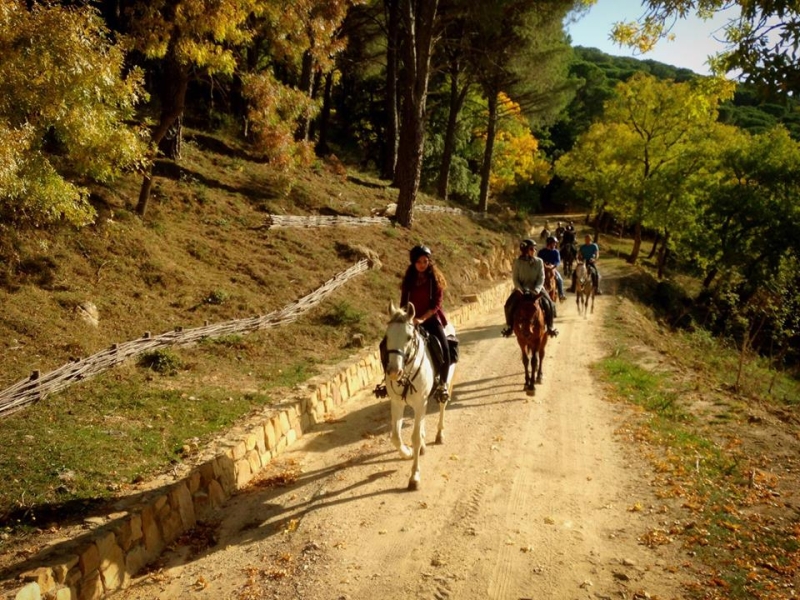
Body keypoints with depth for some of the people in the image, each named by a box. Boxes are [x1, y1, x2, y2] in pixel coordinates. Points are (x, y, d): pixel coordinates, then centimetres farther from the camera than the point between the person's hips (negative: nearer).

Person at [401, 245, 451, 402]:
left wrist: (422, 319, -21)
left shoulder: (436, 279, -2)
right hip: (412, 321, 3)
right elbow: (404, 302, 10)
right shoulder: (409, 280, 6)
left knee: (444, 349, -23)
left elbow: (436, 304, -10)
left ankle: (442, 384, -4)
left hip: (431, 319, -3)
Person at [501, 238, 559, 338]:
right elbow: (515, 278, -4)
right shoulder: (518, 262, -4)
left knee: (549, 304, -20)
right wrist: (521, 290, -19)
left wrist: (536, 290, -22)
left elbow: (541, 278, -7)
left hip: (536, 289, 0)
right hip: (521, 289, 0)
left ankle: (550, 327, 0)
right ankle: (510, 327, 1)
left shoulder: (539, 261, -3)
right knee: (509, 305, -20)